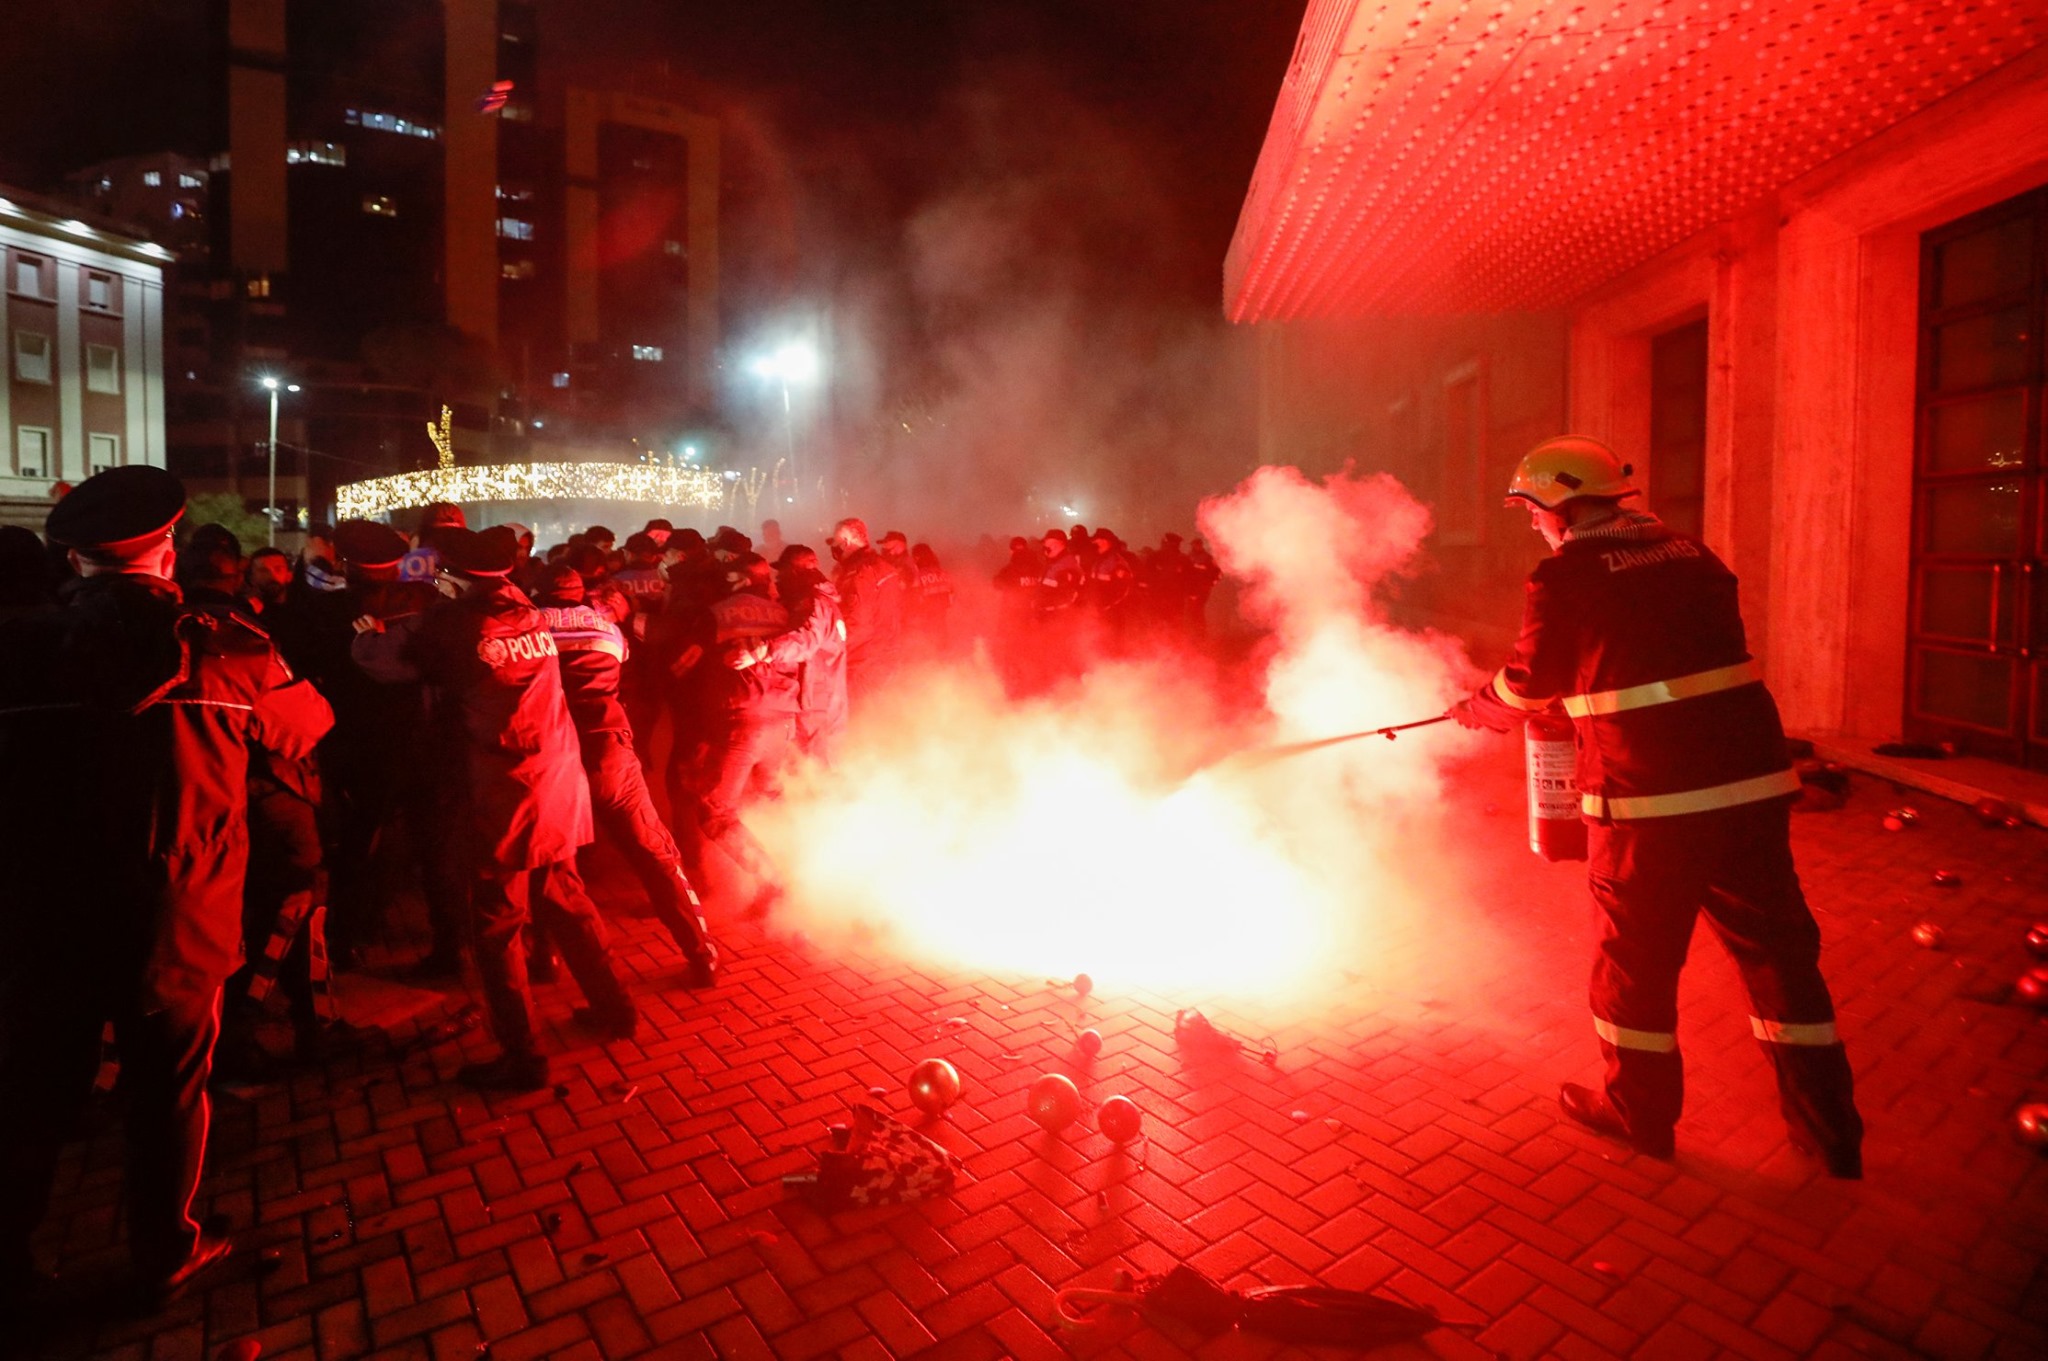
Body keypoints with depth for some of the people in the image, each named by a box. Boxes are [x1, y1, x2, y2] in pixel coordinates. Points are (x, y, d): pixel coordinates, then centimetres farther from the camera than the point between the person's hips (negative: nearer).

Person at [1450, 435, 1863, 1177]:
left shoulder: (1564, 579, -8)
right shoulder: (1691, 554, 11)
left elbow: (1526, 686, 0)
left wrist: (1473, 710, 20)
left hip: (1649, 797, -6)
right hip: (1753, 781, 6)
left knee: (1638, 955, 11)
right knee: (1776, 947, 16)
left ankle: (1640, 1111, 28)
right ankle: (1829, 1126, 27)